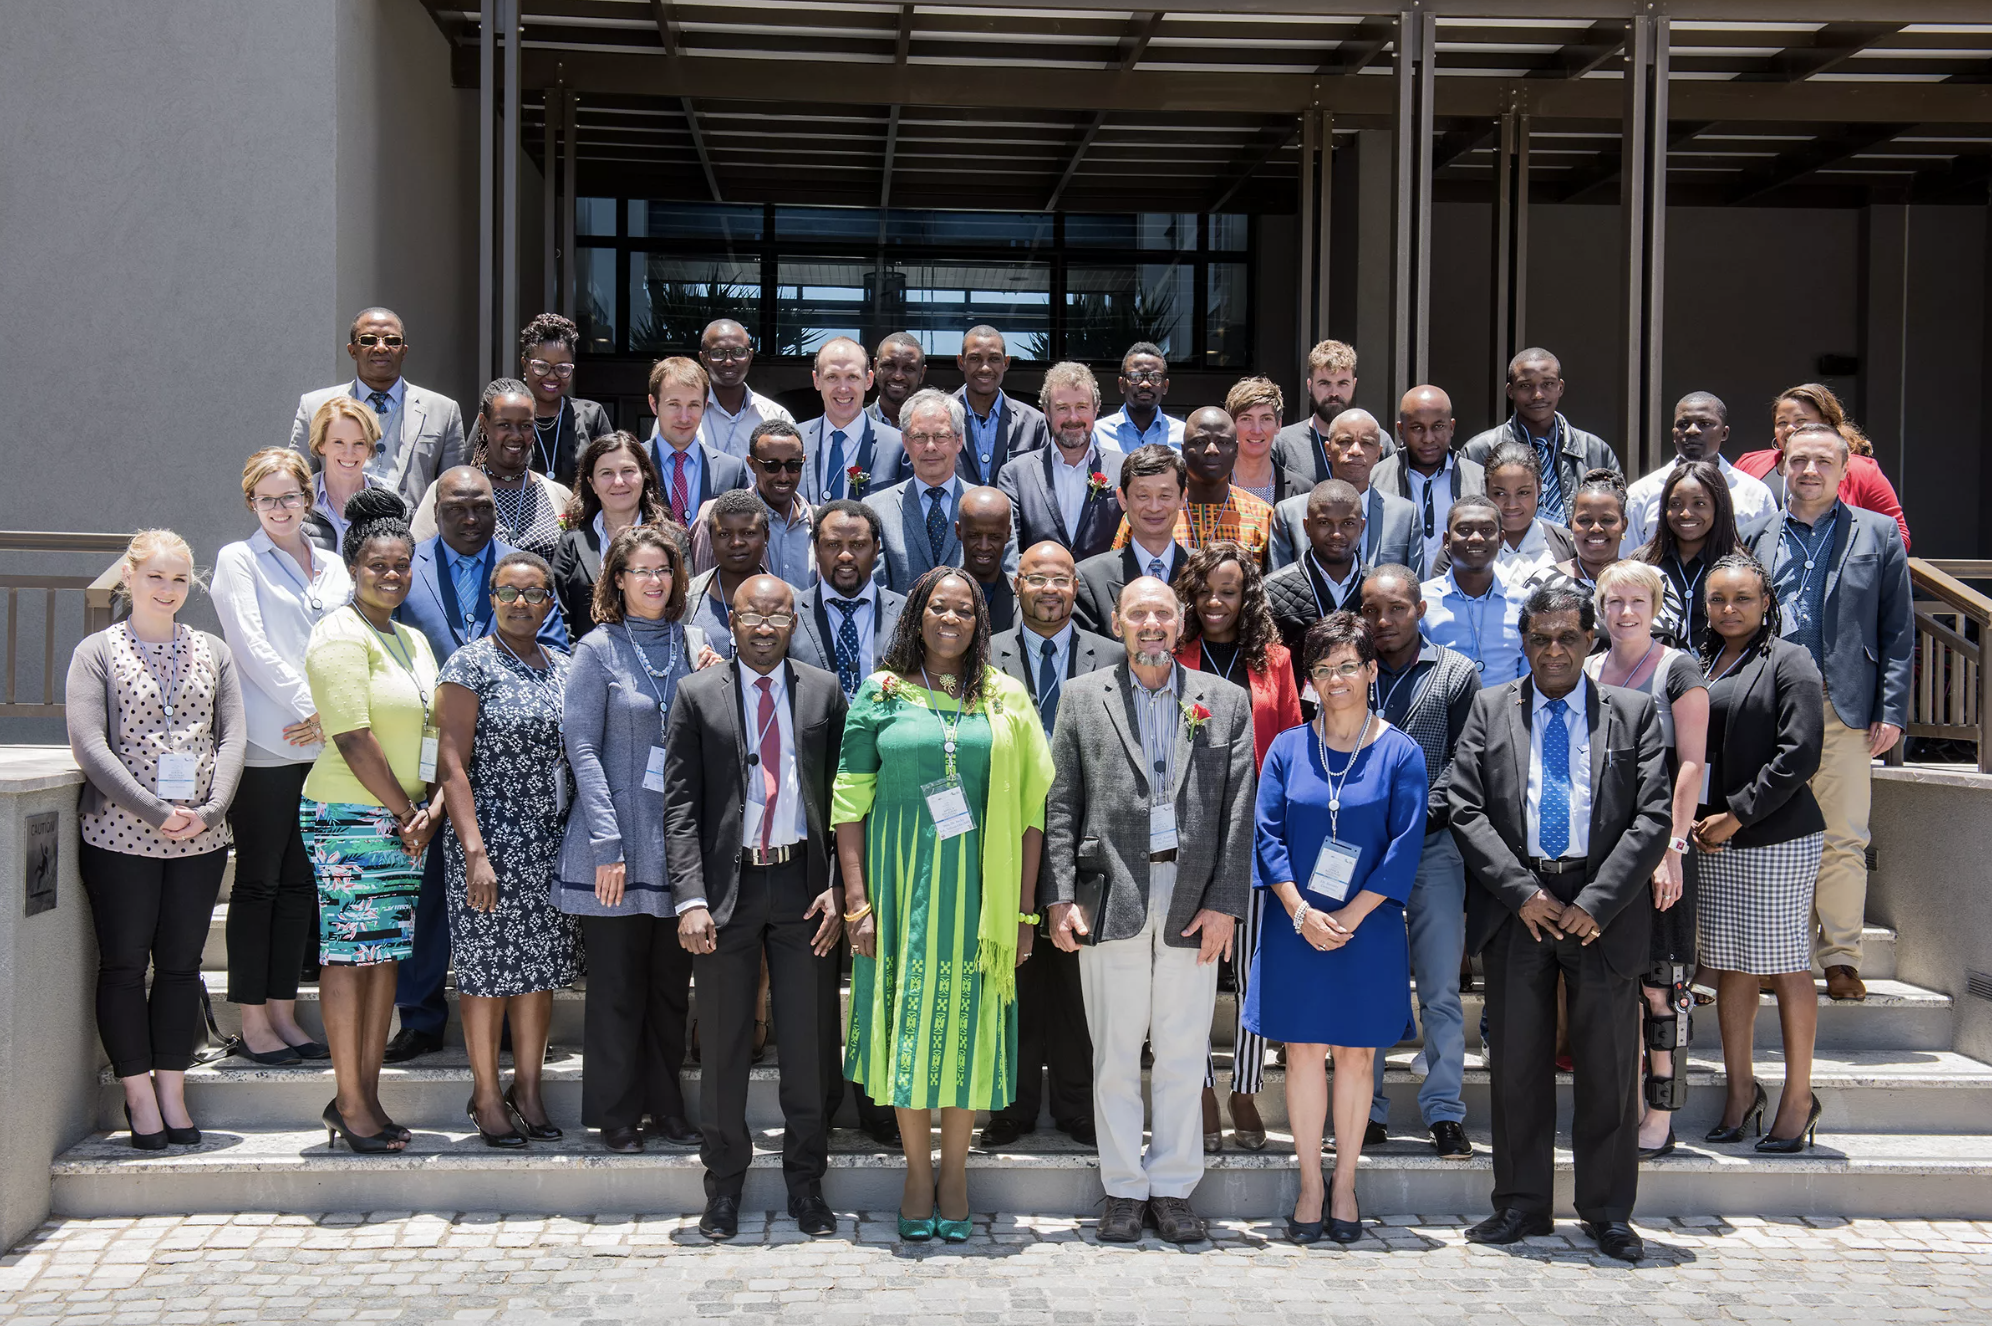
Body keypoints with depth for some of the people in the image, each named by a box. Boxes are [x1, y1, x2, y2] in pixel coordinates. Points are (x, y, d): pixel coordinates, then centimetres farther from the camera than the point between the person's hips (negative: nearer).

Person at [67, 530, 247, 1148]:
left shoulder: (212, 651, 11)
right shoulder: (97, 652, 1)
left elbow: (233, 735, 4)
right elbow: (89, 744, -8)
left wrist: (208, 809, -12)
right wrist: (155, 812, -16)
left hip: (201, 839, 3)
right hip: (119, 836, -3)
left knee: (181, 963, 7)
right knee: (124, 963, 3)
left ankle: (173, 1093, 15)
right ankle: (140, 1096, 13)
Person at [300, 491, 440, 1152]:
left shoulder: (412, 639, 18)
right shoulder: (341, 635, -8)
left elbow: (435, 734, 17)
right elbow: (354, 738, -15)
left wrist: (432, 807, 1)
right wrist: (406, 812, -9)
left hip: (403, 820, 8)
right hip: (350, 817, -8)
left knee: (387, 952, 8)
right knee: (348, 951, -4)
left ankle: (366, 1096, 14)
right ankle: (349, 1104, 1)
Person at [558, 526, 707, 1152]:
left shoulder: (693, 644, 10)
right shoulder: (599, 649, -2)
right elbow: (582, 748, -7)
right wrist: (607, 845, -13)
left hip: (680, 841, 4)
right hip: (616, 846, -4)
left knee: (672, 983, 10)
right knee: (617, 986, 3)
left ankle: (666, 1106, 22)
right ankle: (617, 1114, 15)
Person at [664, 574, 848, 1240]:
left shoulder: (823, 692, 7)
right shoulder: (698, 695, 3)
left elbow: (842, 797, 7)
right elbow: (679, 805, -1)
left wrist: (838, 886, -3)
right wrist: (691, 900, -11)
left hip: (804, 885, 1)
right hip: (728, 884, -1)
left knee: (809, 1037, 5)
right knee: (723, 1043, 6)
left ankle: (806, 1184, 17)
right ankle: (724, 1187, 18)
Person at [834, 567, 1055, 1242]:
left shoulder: (1005, 700, 5)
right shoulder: (880, 695, 3)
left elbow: (1030, 807, 3)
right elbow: (850, 805, 1)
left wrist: (1024, 907, -2)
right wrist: (857, 900, -6)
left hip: (977, 885, 1)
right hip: (901, 881, 0)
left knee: (967, 1022, 5)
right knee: (908, 1018, 4)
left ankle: (954, 1177, 18)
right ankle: (918, 1174, 17)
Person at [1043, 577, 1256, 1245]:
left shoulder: (1226, 702, 8)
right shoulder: (1082, 698, 8)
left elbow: (1239, 810, 4)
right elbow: (1061, 806, 4)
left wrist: (1224, 902, -4)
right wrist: (1062, 896, -4)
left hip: (1194, 902, 1)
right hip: (1112, 898, 0)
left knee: (1184, 1054, 6)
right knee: (1114, 1054, 4)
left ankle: (1173, 1189, 17)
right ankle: (1123, 1190, 15)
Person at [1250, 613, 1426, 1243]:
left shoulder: (1400, 753, 0)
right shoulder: (1288, 748, 4)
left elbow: (1405, 843, -5)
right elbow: (1267, 834, 1)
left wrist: (1350, 916, -12)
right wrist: (1301, 910, -11)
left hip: (1369, 928, -1)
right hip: (1297, 927, 1)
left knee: (1356, 1053, 5)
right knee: (1304, 1050, 3)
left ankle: (1344, 1189, 15)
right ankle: (1310, 1186, 12)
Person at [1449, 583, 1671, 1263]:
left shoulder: (1633, 712, 5)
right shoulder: (1491, 708, 8)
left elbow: (1652, 817, -2)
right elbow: (1466, 808, 1)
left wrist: (1595, 903, -11)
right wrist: (1522, 892, -10)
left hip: (1603, 913, -1)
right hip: (1514, 907, 1)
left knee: (1608, 1067, 5)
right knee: (1518, 1065, 7)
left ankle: (1608, 1213, 17)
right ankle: (1521, 1205, 18)